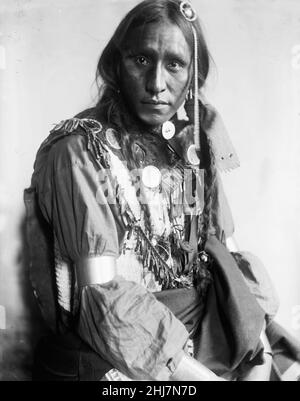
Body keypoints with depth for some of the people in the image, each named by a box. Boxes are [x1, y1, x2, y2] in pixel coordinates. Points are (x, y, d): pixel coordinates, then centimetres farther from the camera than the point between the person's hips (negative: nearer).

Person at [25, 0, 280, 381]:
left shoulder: (196, 138, 5)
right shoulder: (82, 149, -12)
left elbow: (227, 255, 5)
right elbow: (101, 293, -16)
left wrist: (260, 349, -8)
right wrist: (205, 376, -19)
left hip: (211, 318, 5)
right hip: (132, 350, -4)